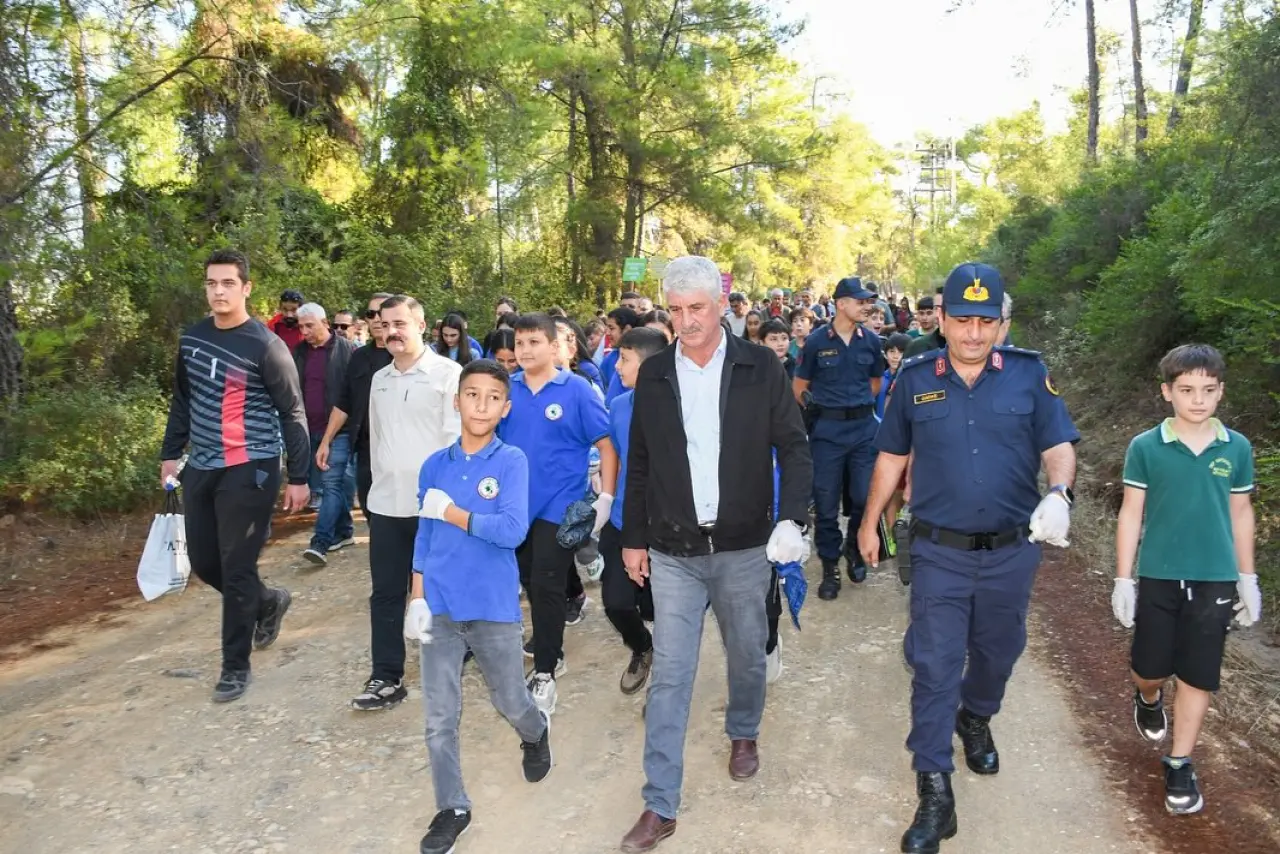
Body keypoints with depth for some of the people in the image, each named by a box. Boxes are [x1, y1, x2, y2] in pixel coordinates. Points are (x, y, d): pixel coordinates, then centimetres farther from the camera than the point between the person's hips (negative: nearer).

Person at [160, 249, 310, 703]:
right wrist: (170, 454, 15)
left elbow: (292, 415, -8)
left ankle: (236, 665, 13)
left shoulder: (266, 346, -11)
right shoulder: (191, 338, 7)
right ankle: (268, 601, 38)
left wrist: (298, 477, -9)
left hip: (249, 471, -6)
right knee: (203, 561, 12)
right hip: (200, 468, 7)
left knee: (236, 568, -2)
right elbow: (182, 401, 18)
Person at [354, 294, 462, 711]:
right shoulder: (379, 380, 14)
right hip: (385, 503, 6)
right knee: (385, 594, 8)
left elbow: (457, 437, -12)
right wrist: (380, 483, 15)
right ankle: (386, 678, 16)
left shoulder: (448, 373, -7)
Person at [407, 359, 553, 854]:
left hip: (494, 608, -3)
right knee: (439, 719, 6)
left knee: (511, 704, 14)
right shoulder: (435, 465, 3)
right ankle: (452, 808, 25)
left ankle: (536, 735, 48)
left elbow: (513, 531, -20)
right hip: (440, 608, 3)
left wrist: (450, 512, -15)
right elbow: (423, 539, 8)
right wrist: (417, 600, 2)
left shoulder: (512, 462, -9)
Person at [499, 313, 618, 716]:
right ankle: (551, 650, 36)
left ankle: (545, 673, 11)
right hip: (515, 504, 5)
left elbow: (606, 445, -7)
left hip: (559, 506, -4)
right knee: (531, 584, 16)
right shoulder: (507, 390, 2)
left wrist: (606, 499, -11)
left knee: (546, 587, -2)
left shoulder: (576, 389, -9)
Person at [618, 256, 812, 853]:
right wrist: (634, 538, 7)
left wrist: (793, 517, -16)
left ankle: (743, 733, 48)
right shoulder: (654, 374, 1)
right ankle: (660, 806, 11)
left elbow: (794, 446, -2)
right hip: (673, 550, 1)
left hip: (744, 546, 0)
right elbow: (639, 463, 6)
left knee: (747, 654, 18)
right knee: (669, 675, 1)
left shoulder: (760, 367, -5)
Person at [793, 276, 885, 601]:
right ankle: (830, 568, 17)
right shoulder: (816, 342, -3)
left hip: (863, 427, 2)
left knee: (865, 498, 2)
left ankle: (854, 549, 30)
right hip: (828, 429, -2)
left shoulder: (871, 341, 4)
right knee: (826, 504, 3)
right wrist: (818, 406, 1)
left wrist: (860, 404, 9)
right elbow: (799, 386, 4)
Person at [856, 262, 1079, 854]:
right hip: (940, 553, -1)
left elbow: (1059, 446, -3)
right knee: (935, 666, -1)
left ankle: (975, 719, 51)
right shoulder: (915, 379, -2)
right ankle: (934, 794, 9)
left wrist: (1058, 493, -24)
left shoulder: (1029, 374, -3)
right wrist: (870, 523, 12)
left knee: (997, 651, 20)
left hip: (1013, 550, 1)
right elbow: (892, 456, 8)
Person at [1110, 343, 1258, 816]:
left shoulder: (1236, 448, -1)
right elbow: (1131, 514, -3)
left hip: (1215, 580, 1)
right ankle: (1148, 699, 44)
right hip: (1158, 577, -1)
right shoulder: (1145, 447, -7)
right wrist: (1123, 579, -4)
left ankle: (1180, 765, 23)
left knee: (1198, 676, 8)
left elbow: (1241, 514, 9)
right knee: (1150, 668, 8)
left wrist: (1248, 579, 10)